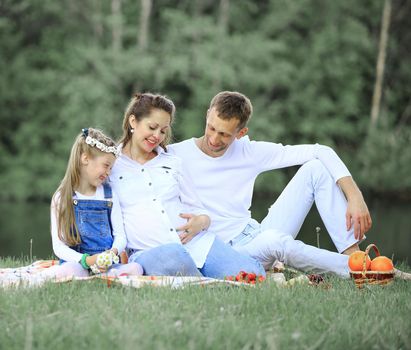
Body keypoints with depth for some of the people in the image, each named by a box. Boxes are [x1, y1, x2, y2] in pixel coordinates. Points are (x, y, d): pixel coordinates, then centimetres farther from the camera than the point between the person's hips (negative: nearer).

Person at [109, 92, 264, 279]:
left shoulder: (172, 163, 23)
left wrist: (201, 222, -2)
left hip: (197, 242, 4)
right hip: (148, 251, -4)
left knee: (252, 274, -23)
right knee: (173, 257, -42)